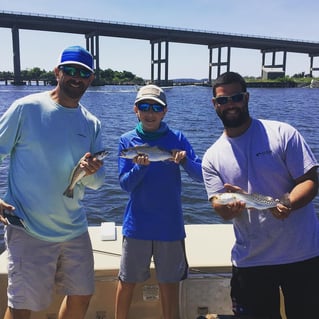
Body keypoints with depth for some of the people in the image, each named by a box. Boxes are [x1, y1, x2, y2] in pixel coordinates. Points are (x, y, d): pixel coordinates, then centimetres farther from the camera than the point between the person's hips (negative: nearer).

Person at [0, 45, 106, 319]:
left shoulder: (92, 124, 5)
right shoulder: (26, 108, -9)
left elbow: (97, 182, 7)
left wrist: (89, 172, -16)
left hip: (75, 229, 5)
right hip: (29, 230, -5)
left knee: (82, 297, 16)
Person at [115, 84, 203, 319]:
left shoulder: (177, 139, -2)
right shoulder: (127, 140, -1)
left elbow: (201, 175, -7)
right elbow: (125, 184, -6)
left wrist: (185, 161, -25)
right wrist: (141, 166, -24)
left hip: (170, 224, 0)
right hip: (137, 224, 0)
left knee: (169, 282, 11)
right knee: (127, 282, 11)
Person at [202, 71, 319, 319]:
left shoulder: (283, 133, -5)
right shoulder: (212, 157, 2)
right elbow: (220, 208, -1)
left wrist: (286, 204, -27)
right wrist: (230, 207, -25)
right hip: (250, 259, 2)